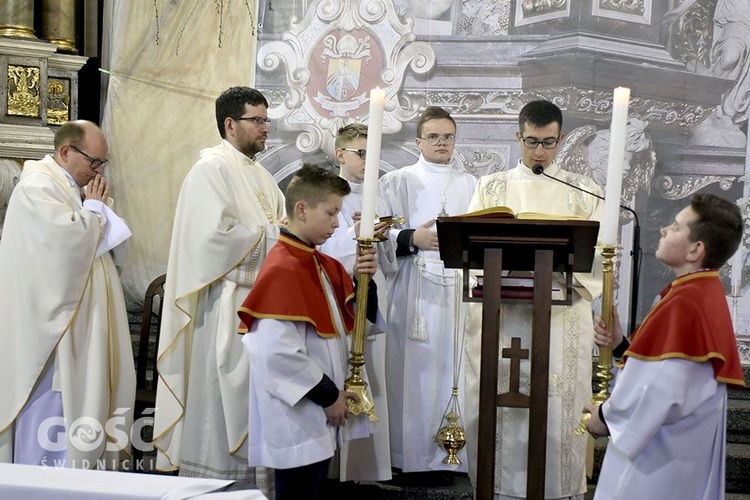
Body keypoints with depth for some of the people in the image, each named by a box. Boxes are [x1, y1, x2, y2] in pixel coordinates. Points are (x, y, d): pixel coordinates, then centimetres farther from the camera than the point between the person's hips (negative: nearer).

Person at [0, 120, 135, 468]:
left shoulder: (74, 189, 17)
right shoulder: (36, 187, -12)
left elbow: (106, 244, 22)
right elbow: (70, 238, -24)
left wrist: (96, 209, 6)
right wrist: (95, 208, -8)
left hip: (81, 319, 10)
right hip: (52, 322, -10)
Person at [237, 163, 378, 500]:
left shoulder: (323, 266, 9)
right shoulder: (283, 270, -19)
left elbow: (350, 321, 18)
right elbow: (280, 352, -26)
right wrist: (328, 395, -16)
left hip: (317, 418, 9)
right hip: (296, 420, -9)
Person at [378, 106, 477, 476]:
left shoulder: (470, 184, 17)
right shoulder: (397, 182, 8)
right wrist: (413, 239, -15)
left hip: (459, 292, 3)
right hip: (414, 295, -2)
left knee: (454, 369, -1)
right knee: (415, 372, -5)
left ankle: (450, 454, 6)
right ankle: (411, 455, 3)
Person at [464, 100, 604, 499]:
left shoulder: (582, 192, 11)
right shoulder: (491, 188, 14)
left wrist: (562, 274, -17)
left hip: (562, 320, -1)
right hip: (501, 318, 1)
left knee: (558, 409, -3)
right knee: (499, 410, -1)